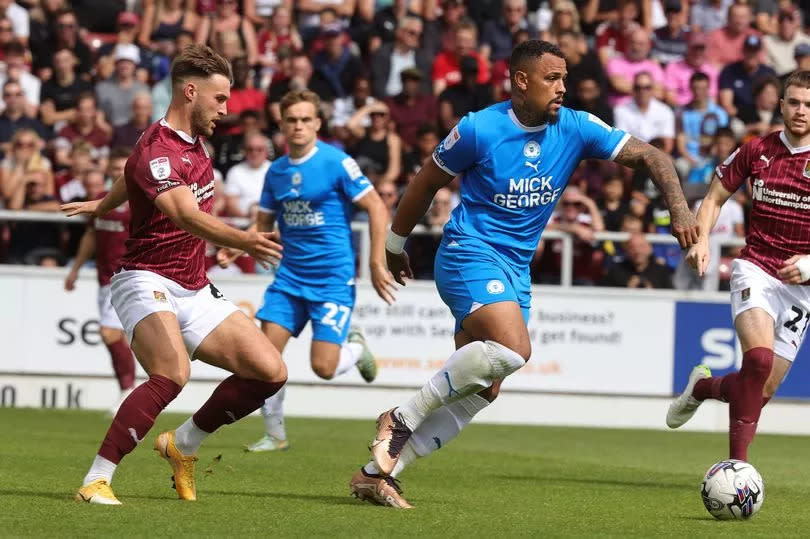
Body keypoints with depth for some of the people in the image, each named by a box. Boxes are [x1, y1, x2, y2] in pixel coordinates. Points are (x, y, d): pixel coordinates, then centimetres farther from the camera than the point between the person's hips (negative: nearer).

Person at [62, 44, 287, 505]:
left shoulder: (195, 140, 11)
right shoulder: (156, 151, -19)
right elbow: (186, 214, -39)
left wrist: (104, 204, 51)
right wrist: (242, 239, -56)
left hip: (195, 291, 9)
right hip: (148, 282, -9)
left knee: (270, 372, -1)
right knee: (173, 373, -35)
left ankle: (184, 444, 18)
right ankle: (96, 481, -28)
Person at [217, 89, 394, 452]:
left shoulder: (336, 163, -10)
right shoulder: (276, 171, 7)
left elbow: (376, 208, -9)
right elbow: (264, 224, 17)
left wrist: (377, 263, -14)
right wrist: (235, 248, -2)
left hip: (333, 279, -5)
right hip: (290, 276, 5)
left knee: (323, 367, -11)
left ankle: (356, 348, 25)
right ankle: (274, 434, 7)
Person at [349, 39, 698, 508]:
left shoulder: (575, 129, -2)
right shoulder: (479, 129, -12)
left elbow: (649, 155, -3)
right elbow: (427, 184, 2)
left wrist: (680, 209, -19)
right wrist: (395, 246, 12)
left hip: (516, 268, 6)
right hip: (469, 254, -6)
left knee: (482, 390, 1)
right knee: (513, 349, -29)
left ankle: (377, 472, 7)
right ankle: (403, 418, -15)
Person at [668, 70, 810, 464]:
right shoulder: (756, 151, 1)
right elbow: (715, 198, 13)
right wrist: (701, 239, -4)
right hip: (755, 269, -1)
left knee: (762, 391, 2)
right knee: (759, 357, -29)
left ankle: (703, 386, 35)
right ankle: (738, 462, -21)